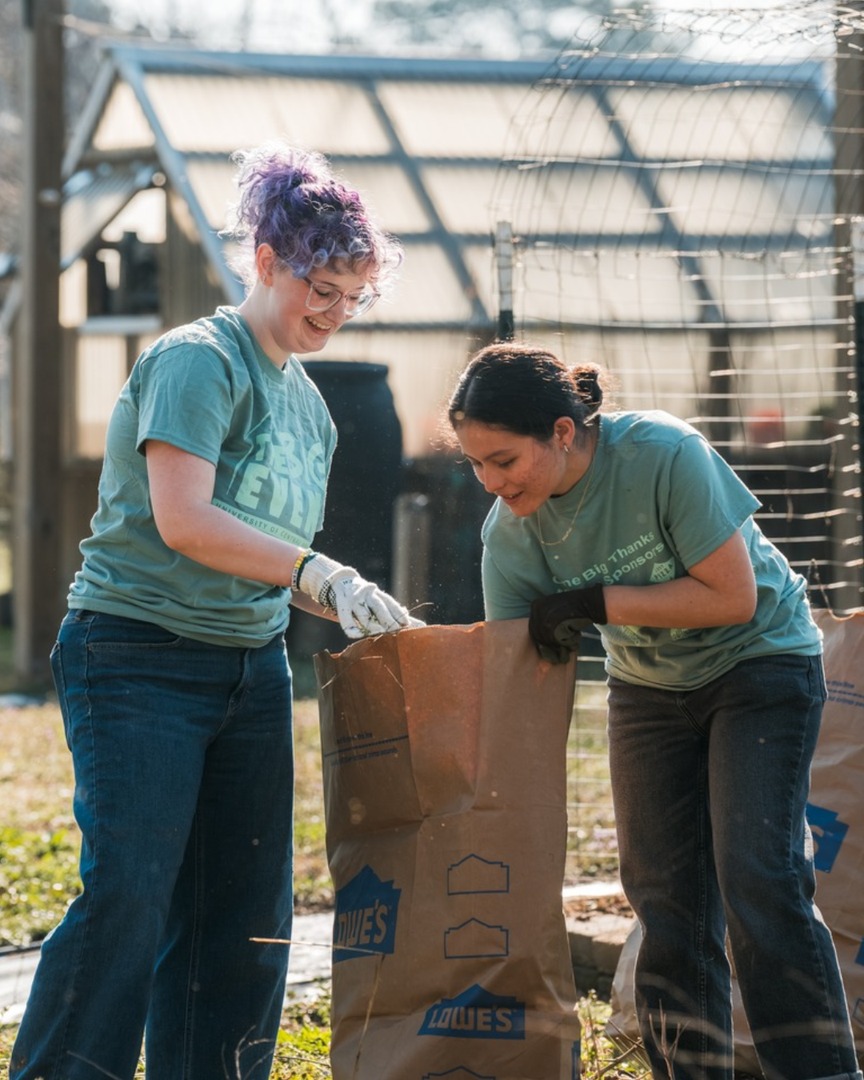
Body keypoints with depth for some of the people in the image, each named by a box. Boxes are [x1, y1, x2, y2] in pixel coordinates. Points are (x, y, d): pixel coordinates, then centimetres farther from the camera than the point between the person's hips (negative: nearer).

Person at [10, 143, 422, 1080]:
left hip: (252, 668, 8)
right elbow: (184, 521, -22)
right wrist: (320, 574, -27)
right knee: (128, 894, -15)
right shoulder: (200, 360, -11)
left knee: (245, 912, 5)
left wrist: (364, 618, 5)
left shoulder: (308, 403, 16)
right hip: (139, 658, -8)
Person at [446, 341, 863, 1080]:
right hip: (648, 683, 5)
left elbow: (734, 596, -27)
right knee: (666, 894, 0)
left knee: (757, 881, -16)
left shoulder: (664, 456, -30)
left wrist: (595, 603, -29)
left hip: (759, 664, -5)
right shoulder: (510, 534, -16)